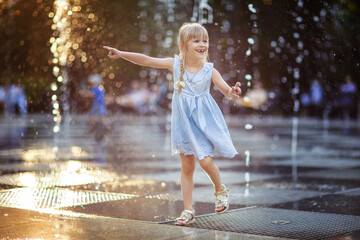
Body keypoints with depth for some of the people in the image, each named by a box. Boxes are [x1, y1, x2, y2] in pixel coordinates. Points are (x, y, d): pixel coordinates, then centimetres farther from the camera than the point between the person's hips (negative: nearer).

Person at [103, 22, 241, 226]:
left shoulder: (210, 70, -10)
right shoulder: (175, 64, -6)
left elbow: (226, 90, -12)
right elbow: (146, 60, -5)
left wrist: (233, 92, -36)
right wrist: (121, 54, -8)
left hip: (204, 122, -2)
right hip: (184, 122, 2)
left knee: (205, 161, -13)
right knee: (187, 167, 8)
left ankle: (221, 190, 20)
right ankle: (188, 210, 17)